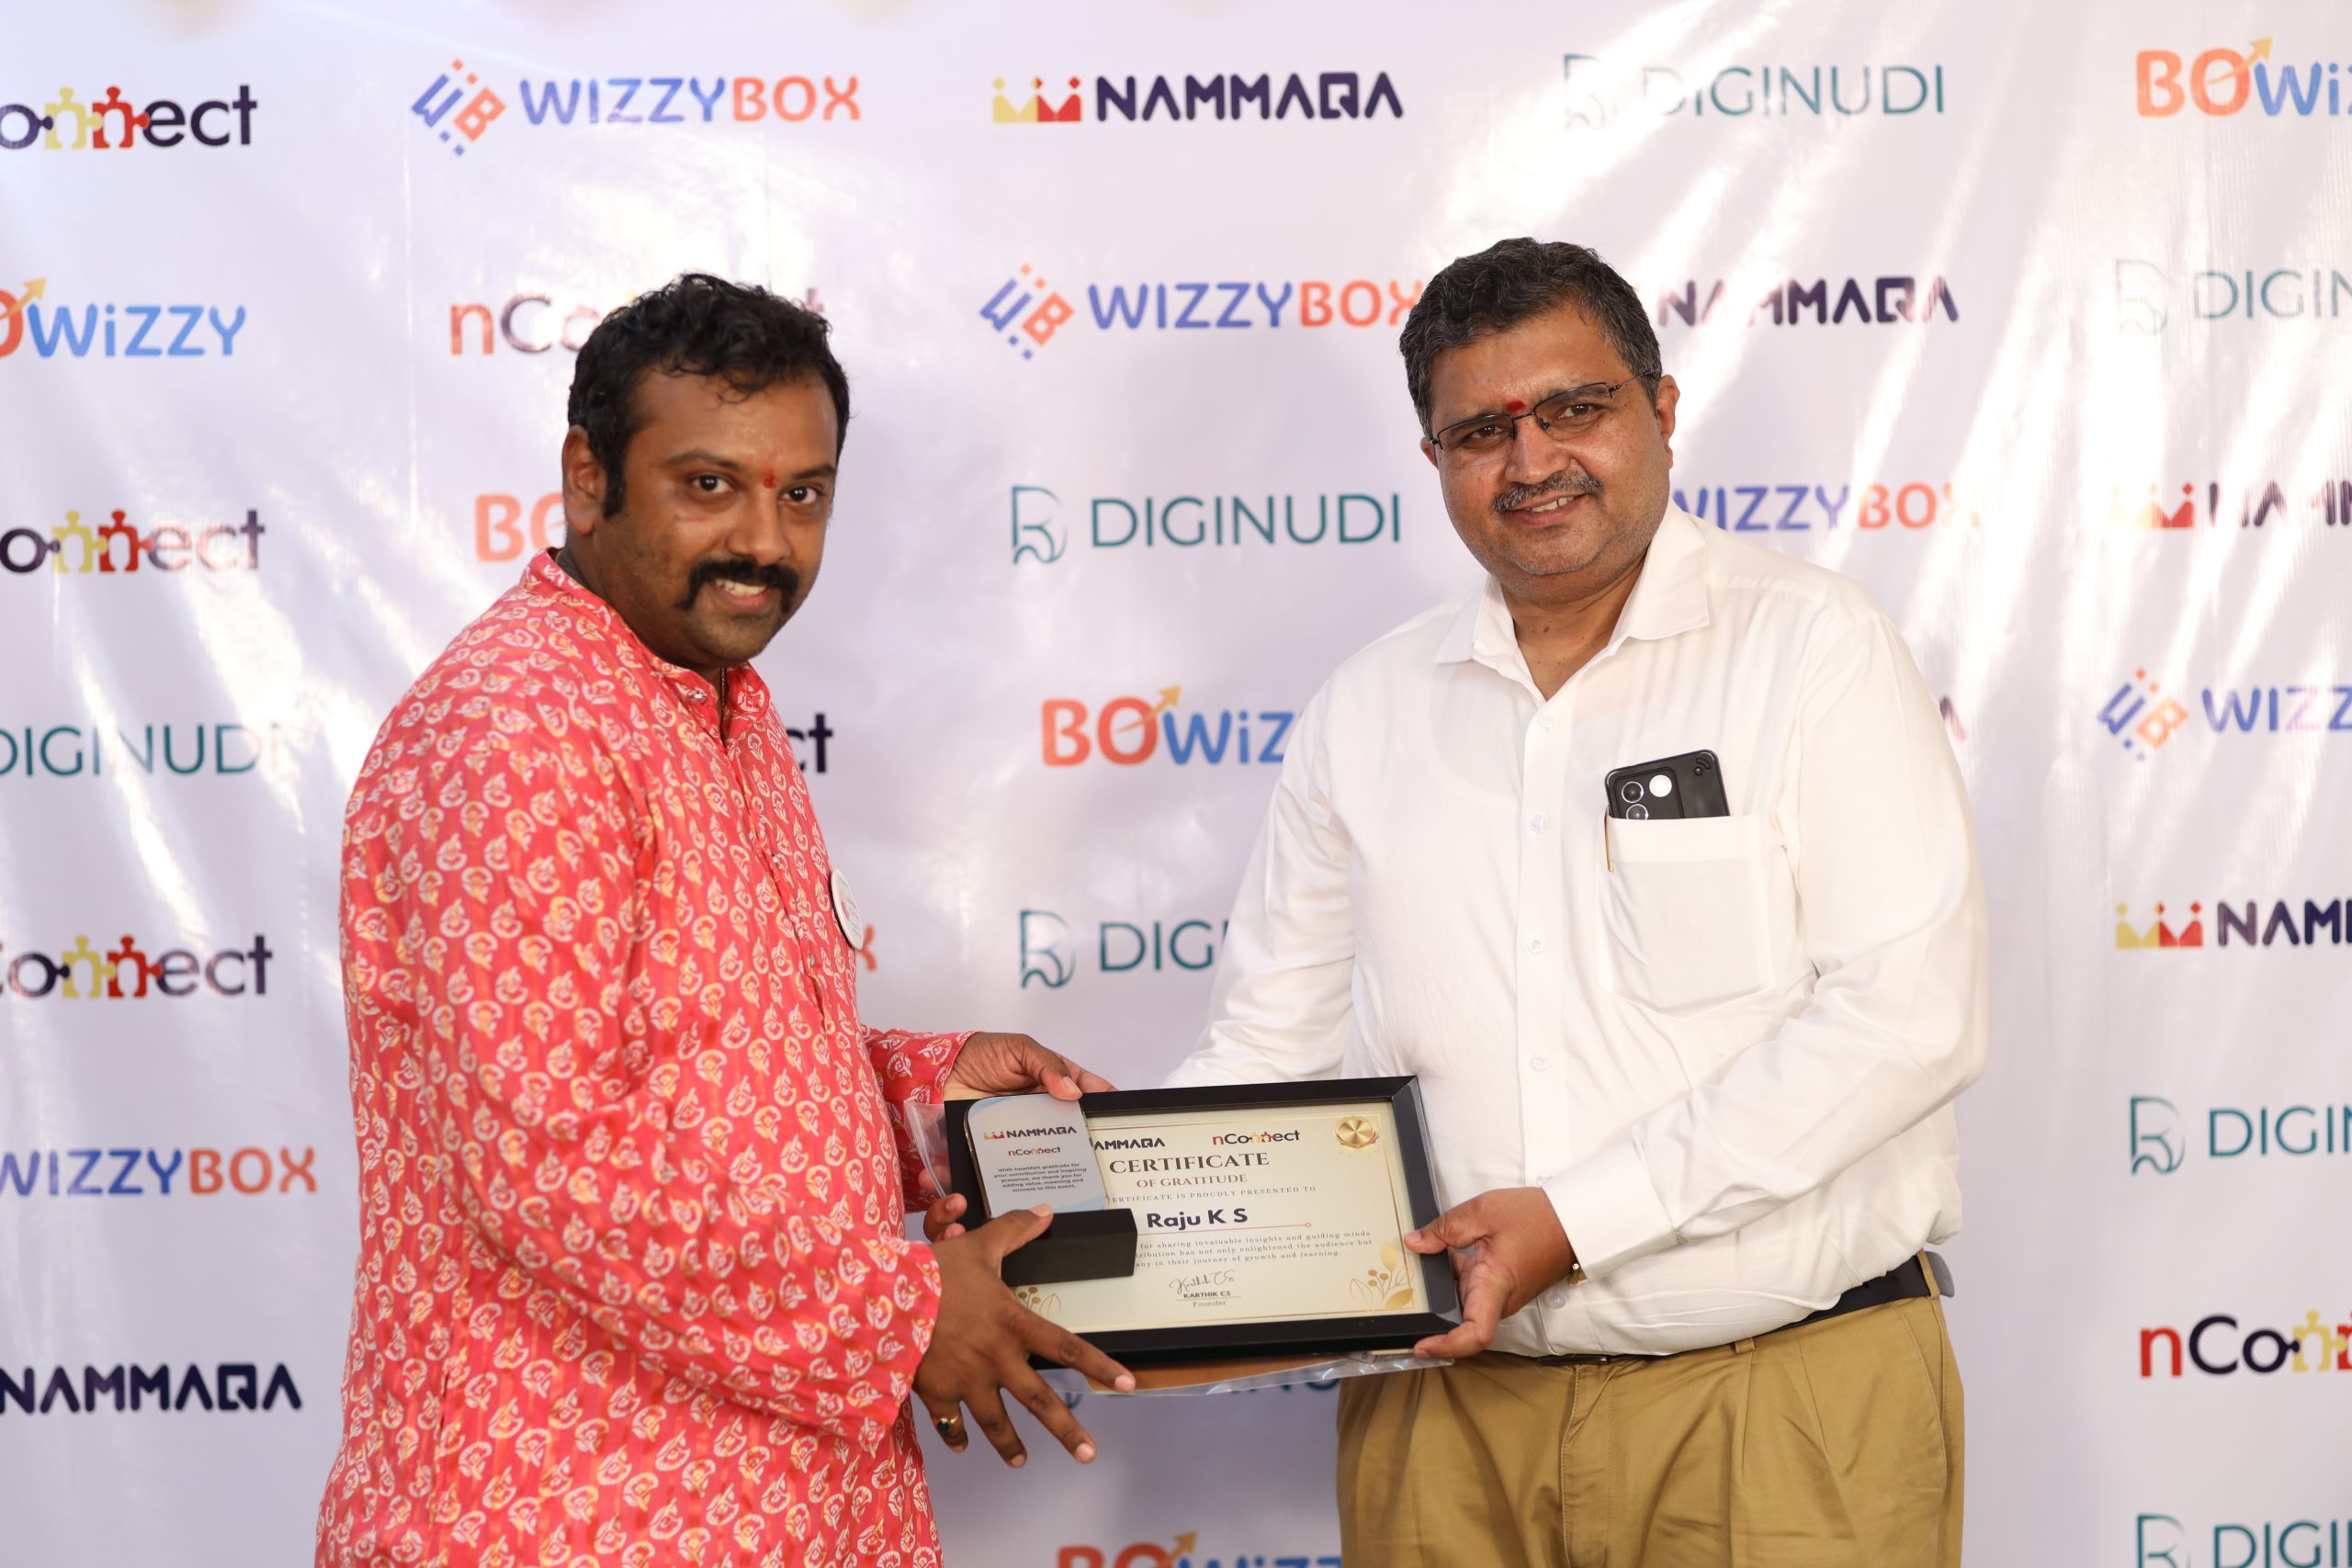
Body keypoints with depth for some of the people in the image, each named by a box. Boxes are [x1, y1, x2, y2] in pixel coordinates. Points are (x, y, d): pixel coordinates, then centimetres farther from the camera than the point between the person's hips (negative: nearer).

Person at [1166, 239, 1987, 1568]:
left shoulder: (1816, 648, -4)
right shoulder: (1368, 712, 10)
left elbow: (1910, 1011, -13)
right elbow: (1273, 1045, 13)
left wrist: (1581, 1217, -18)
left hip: (1779, 1404, -4)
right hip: (1449, 1401, 4)